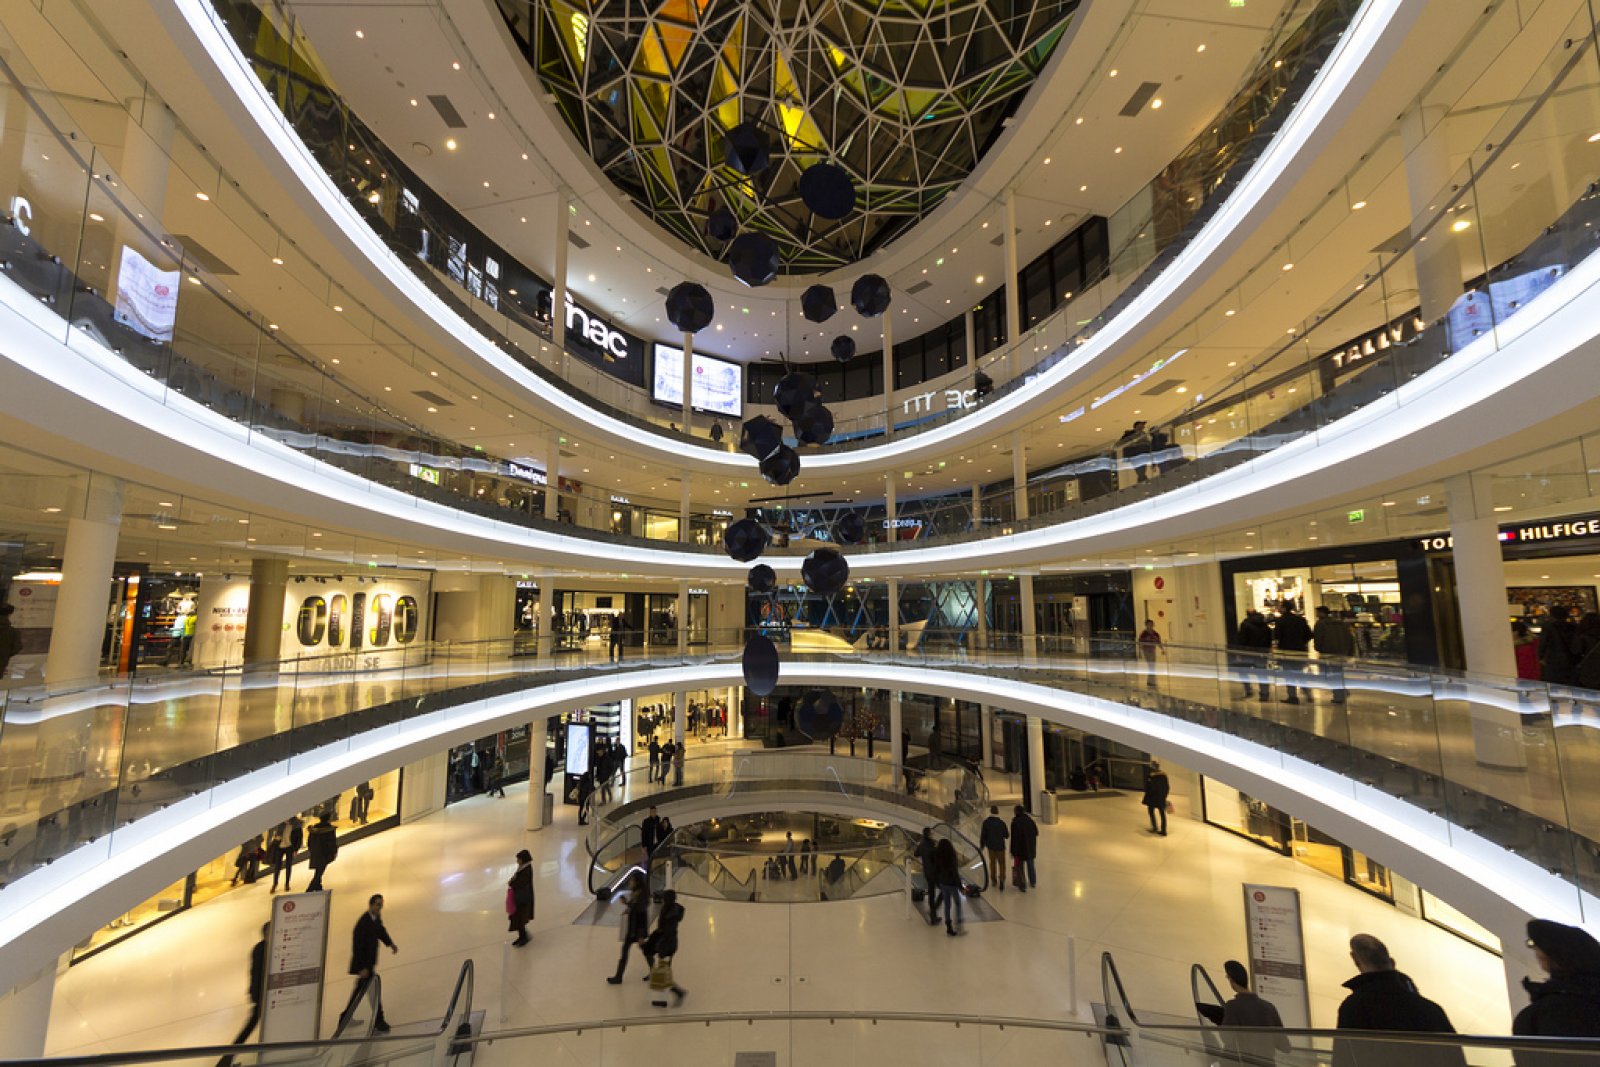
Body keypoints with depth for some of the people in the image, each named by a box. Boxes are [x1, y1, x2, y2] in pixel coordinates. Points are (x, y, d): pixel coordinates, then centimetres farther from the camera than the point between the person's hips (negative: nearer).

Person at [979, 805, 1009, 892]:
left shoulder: (986, 822, -12)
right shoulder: (1001, 822, -19)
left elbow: (983, 835, -6)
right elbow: (1006, 835, -8)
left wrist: (982, 846, 6)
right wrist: (1008, 833, 16)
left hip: (990, 846, 2)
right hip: (1000, 846, -2)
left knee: (992, 862, 20)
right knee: (1001, 864, 11)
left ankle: (993, 880, 31)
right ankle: (1001, 881, -3)